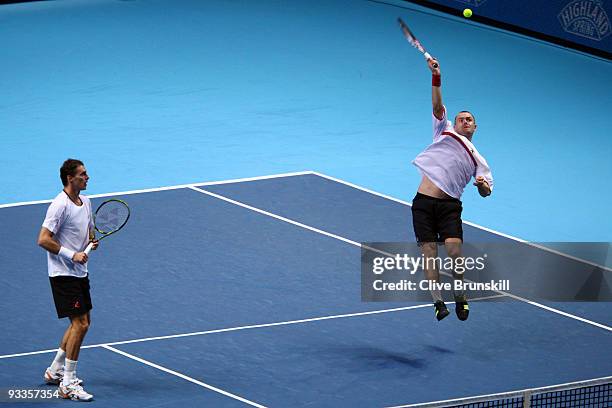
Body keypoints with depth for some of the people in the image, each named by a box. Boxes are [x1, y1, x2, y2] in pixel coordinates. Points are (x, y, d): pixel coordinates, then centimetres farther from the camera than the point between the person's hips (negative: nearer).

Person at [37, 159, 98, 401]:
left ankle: (55, 371, 29)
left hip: (80, 272, 10)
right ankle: (68, 384, -6)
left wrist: (92, 241, 0)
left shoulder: (85, 202, 9)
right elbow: (43, 240, -21)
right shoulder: (60, 206, -19)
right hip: (63, 274, -9)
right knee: (80, 324, -12)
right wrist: (72, 254, -24)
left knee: (82, 323, 16)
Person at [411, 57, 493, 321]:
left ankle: (460, 297, 4)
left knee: (454, 251, -16)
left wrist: (483, 185, -13)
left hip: (449, 206, 0)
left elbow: (486, 193, 12)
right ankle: (438, 302, 1)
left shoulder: (477, 160, 17)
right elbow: (438, 106, 4)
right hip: (423, 202, 0)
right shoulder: (445, 132, 18)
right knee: (430, 255, -6)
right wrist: (436, 76, -11)